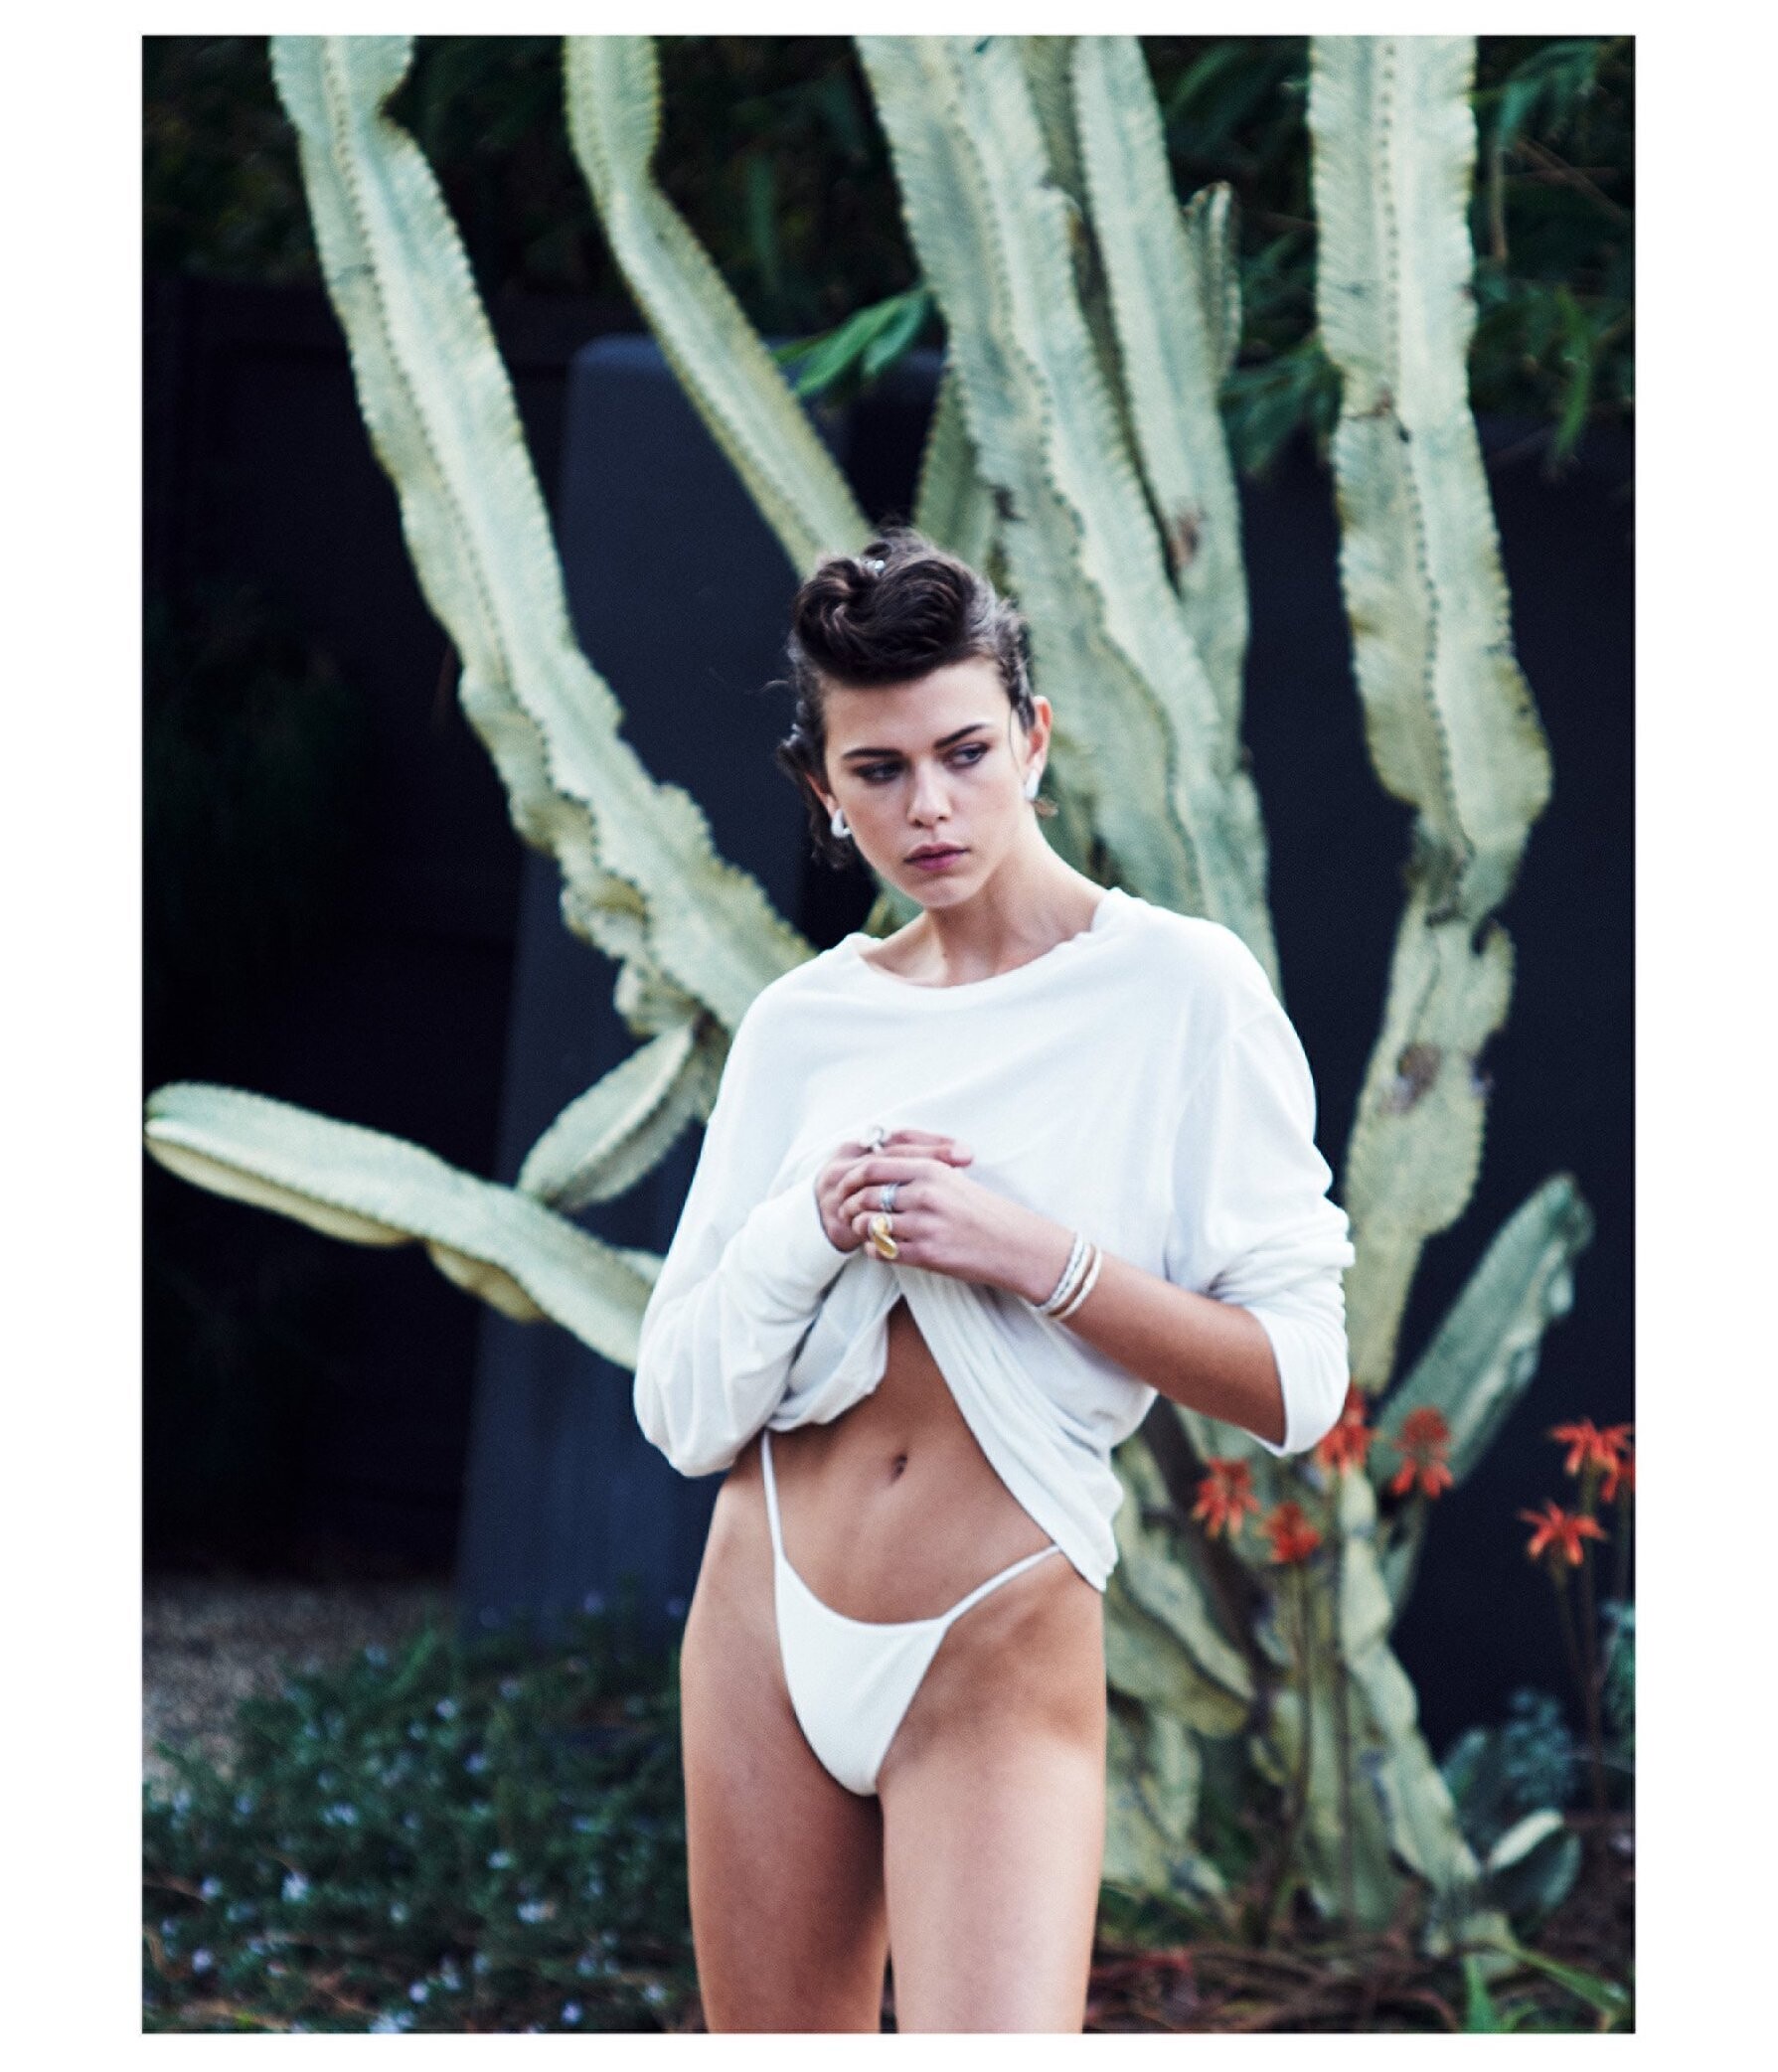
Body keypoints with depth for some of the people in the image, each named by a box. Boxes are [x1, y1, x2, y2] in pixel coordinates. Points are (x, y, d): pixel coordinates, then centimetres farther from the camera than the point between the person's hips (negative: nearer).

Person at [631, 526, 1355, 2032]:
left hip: (1002, 1651, -4)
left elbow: (1295, 1382, -7)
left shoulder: (1179, 989, -4)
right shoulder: (801, 1026, 7)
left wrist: (1035, 1257, -17)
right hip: (769, 1619, 4)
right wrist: (810, 1230, -11)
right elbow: (682, 1407, 6)